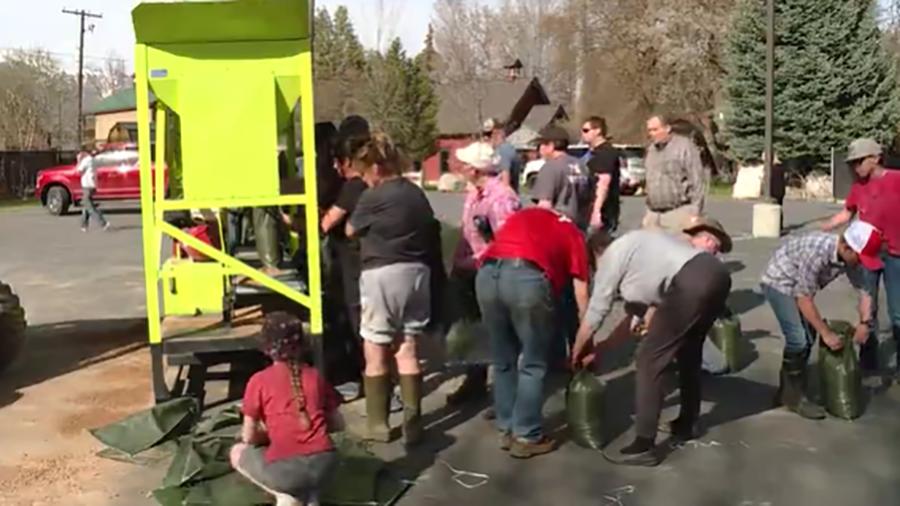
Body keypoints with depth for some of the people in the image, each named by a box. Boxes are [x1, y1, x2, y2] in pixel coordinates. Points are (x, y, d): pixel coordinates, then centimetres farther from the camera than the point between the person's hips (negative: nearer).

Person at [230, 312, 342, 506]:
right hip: (324, 464, 4)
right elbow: (337, 424, 19)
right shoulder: (315, 376, 13)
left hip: (285, 470, -4)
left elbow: (249, 437, 4)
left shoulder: (259, 381, 2)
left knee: (238, 452, 26)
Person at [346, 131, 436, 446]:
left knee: (376, 354, 4)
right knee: (407, 351, 10)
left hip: (383, 275, -7)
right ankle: (413, 423, 10)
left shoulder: (373, 197, -10)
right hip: (416, 273, 7)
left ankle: (378, 426, 11)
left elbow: (351, 230, 4)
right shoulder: (417, 194, 9)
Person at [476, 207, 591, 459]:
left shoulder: (524, 215, 36)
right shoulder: (573, 234, 26)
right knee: (533, 364, 13)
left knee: (503, 362, 20)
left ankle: (506, 430, 29)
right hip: (526, 276, -4)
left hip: (487, 273, 4)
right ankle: (526, 437, 17)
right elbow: (581, 294, 23)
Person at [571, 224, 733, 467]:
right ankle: (686, 424, 41)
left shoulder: (611, 257, 9)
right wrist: (601, 346, 38)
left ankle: (644, 447, 2)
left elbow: (595, 314, 13)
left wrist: (577, 352, 28)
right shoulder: (635, 249, 33)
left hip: (691, 284, -9)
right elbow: (638, 313, 34)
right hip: (718, 275, 10)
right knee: (689, 350, 28)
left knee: (650, 358, 0)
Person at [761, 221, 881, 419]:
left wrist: (865, 322, -18)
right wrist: (826, 333, -29)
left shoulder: (848, 256, -15)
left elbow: (863, 289, -3)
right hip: (779, 282, -8)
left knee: (808, 337, 11)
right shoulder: (817, 252, -37)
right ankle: (794, 396, -1)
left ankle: (788, 391, 25)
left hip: (800, 286, 8)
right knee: (798, 339, -16)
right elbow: (804, 298, -33)